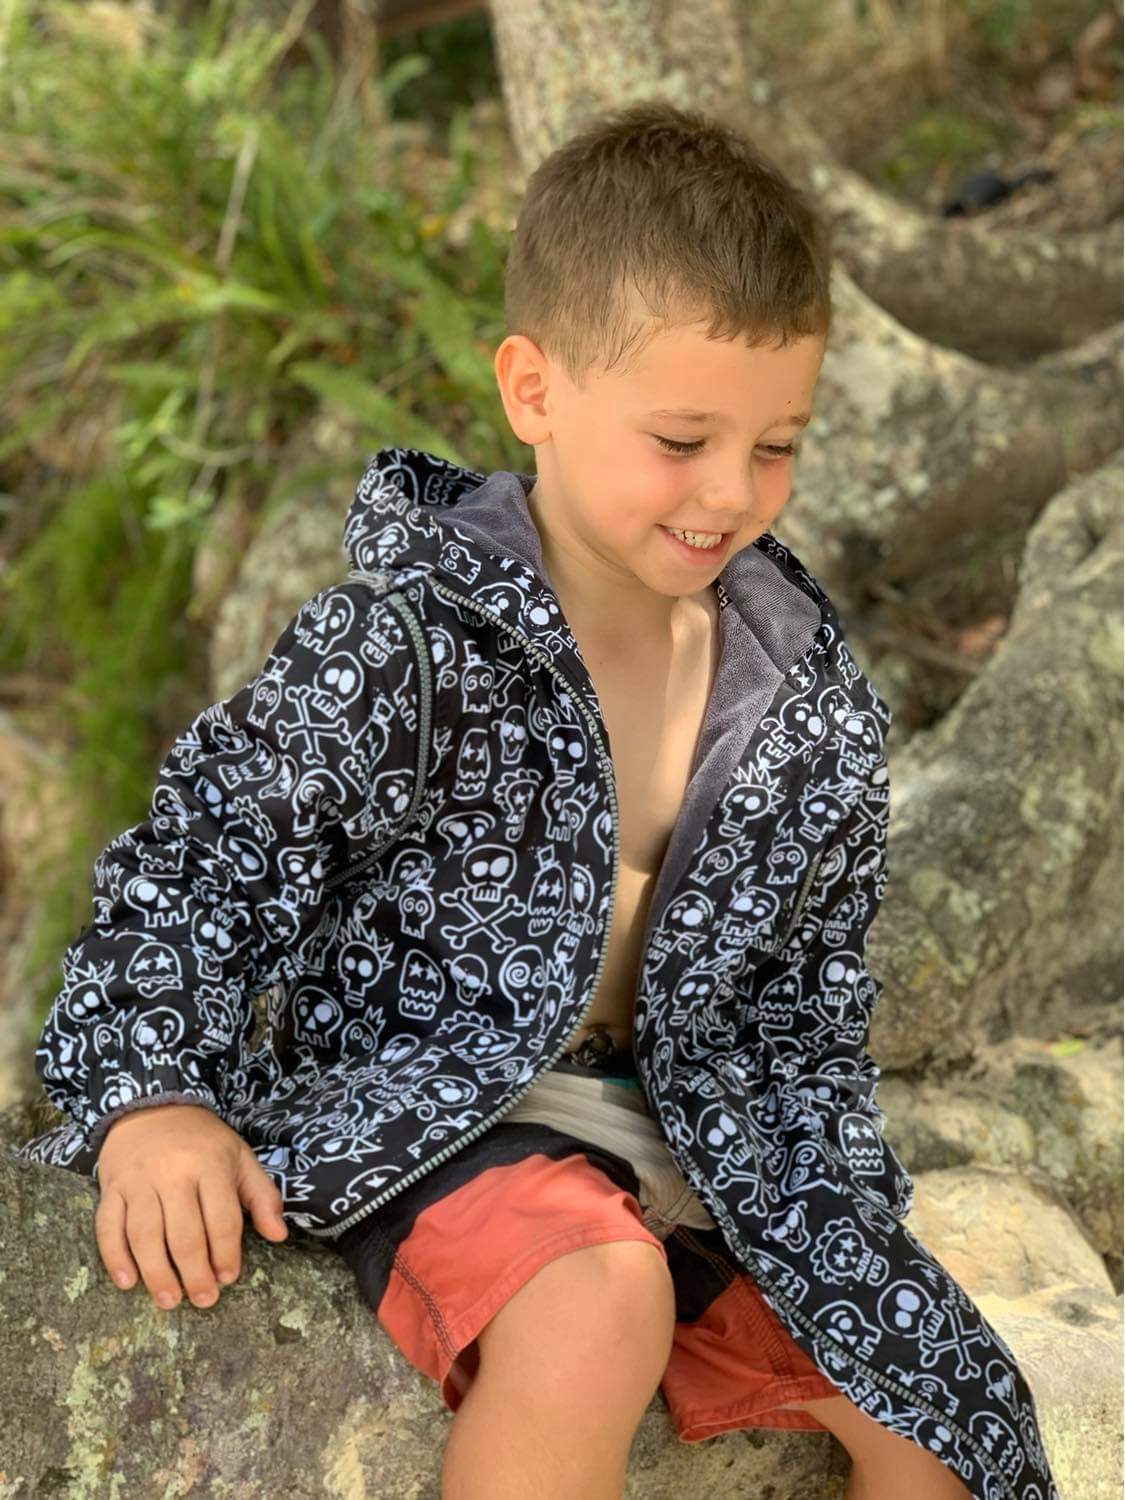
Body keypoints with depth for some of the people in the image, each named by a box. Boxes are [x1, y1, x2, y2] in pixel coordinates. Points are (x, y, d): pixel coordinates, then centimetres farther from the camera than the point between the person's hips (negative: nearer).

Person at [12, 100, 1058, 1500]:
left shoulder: (811, 705, 2)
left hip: (694, 1135, 6)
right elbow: (197, 870, -14)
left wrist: (846, 1232, 5)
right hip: (426, 1108, -6)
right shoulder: (396, 652, -17)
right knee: (600, 1302, -36)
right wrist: (152, 1102, -29)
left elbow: (805, 999, 11)